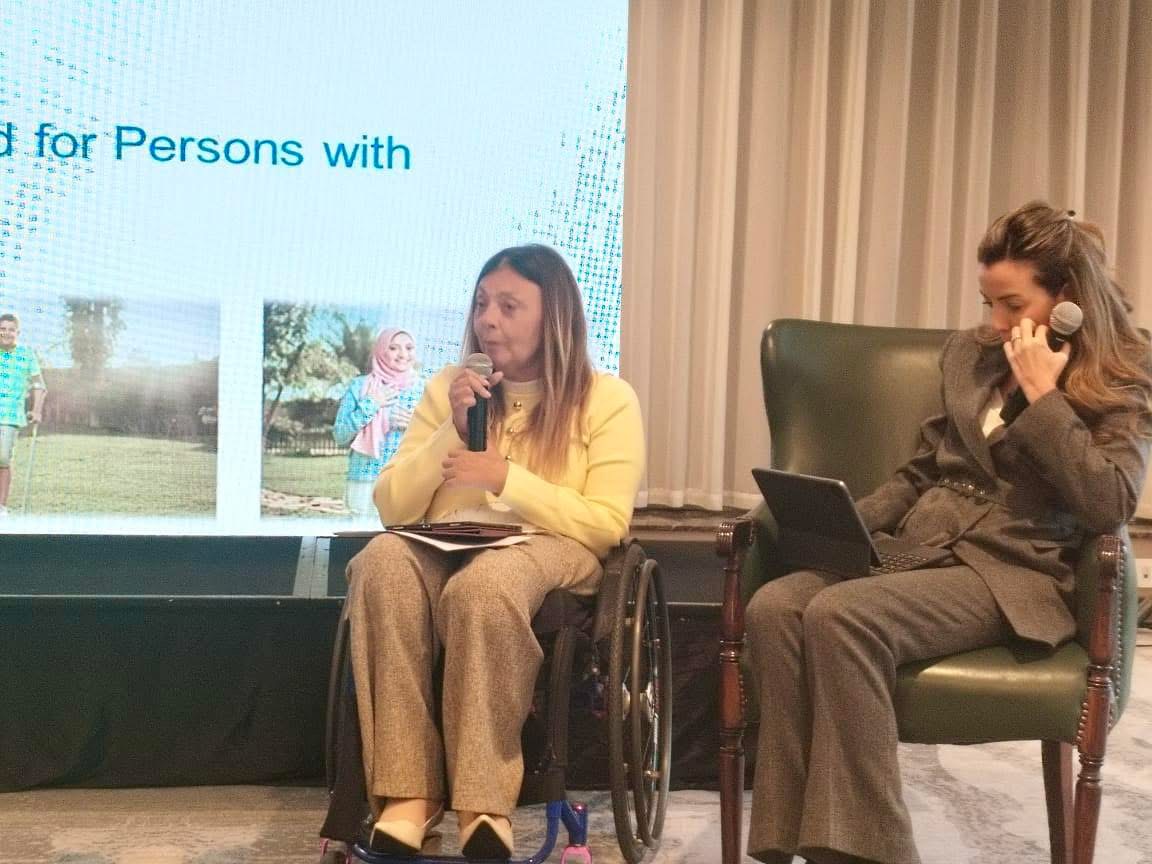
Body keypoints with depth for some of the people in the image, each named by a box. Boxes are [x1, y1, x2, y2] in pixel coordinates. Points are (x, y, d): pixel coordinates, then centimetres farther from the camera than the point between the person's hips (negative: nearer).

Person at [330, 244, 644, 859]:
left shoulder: (607, 399, 4)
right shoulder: (447, 387, 15)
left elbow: (606, 524, -5)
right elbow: (391, 507, 10)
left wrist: (505, 477, -13)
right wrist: (451, 433, -4)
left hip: (549, 550, -3)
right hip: (443, 547, 3)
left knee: (483, 585, -39)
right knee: (381, 565, -33)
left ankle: (483, 801, -31)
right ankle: (408, 793, -32)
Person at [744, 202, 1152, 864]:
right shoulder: (969, 353, 17)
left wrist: (1043, 396, -12)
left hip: (1015, 574, -5)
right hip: (921, 548, 6)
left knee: (839, 615, -34)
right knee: (774, 606, -26)